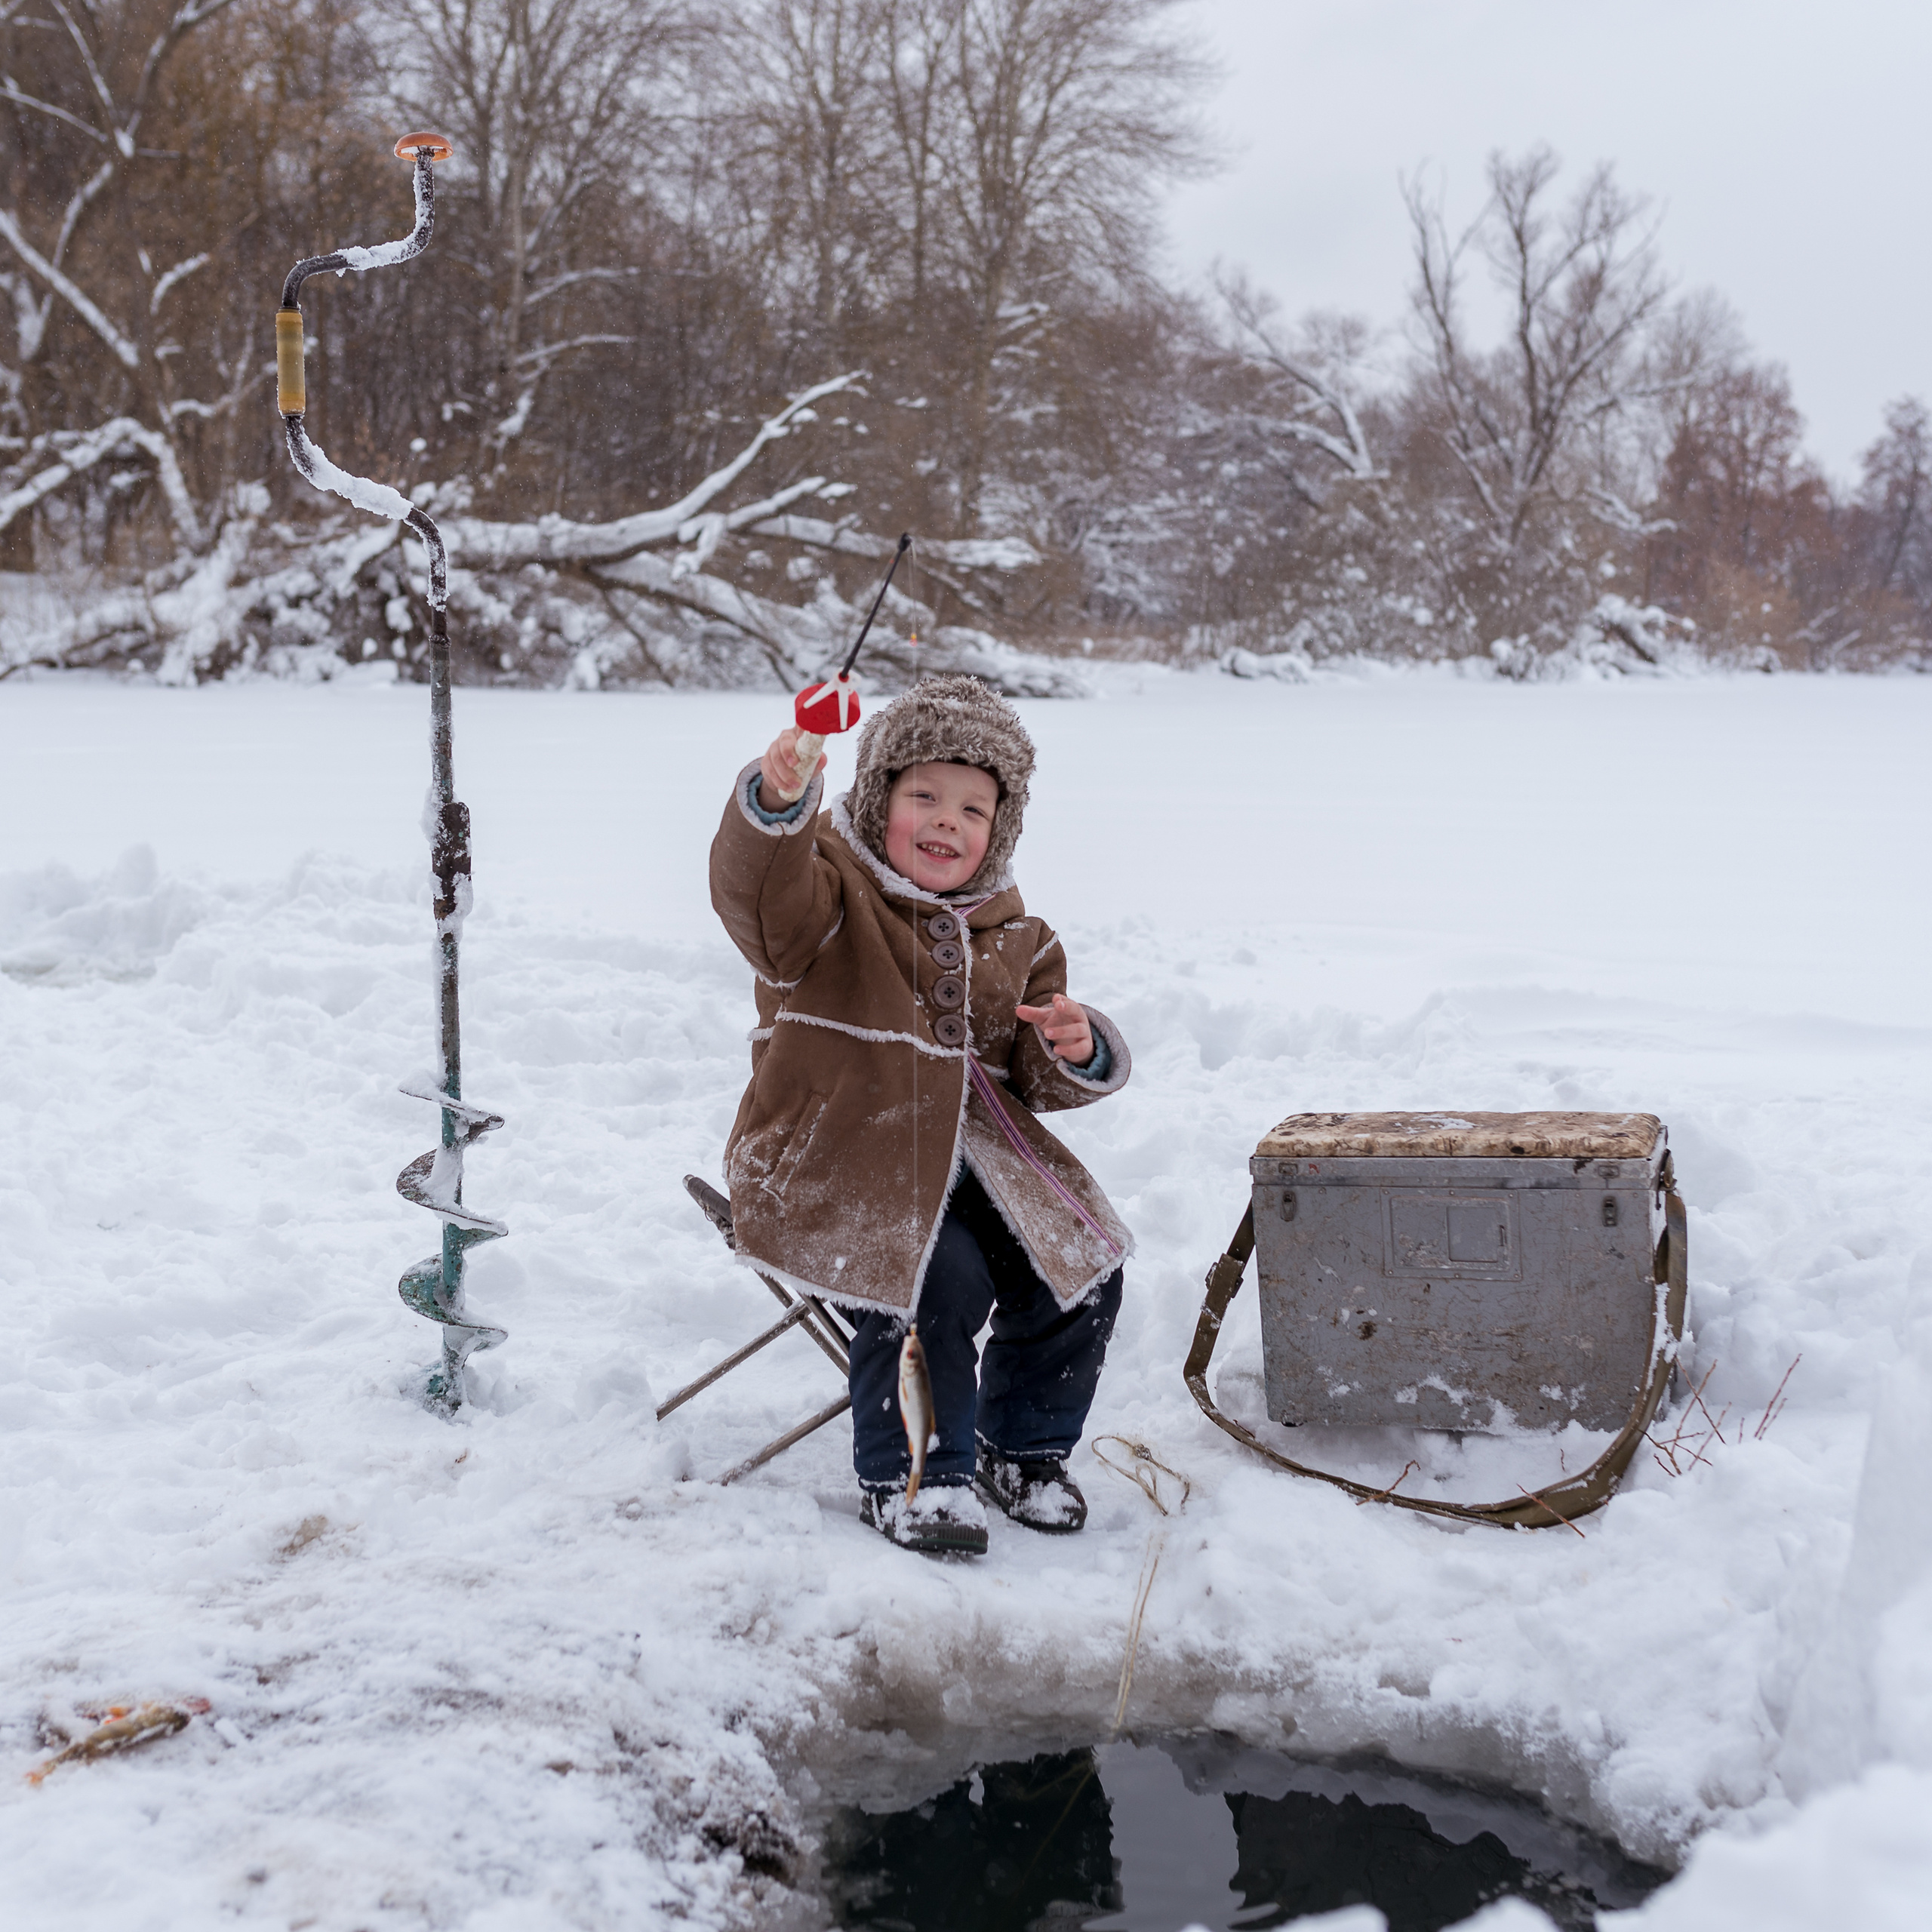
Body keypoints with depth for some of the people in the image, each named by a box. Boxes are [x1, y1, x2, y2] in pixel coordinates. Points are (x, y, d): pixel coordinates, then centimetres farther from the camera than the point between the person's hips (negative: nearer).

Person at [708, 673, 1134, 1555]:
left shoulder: (1012, 938, 13)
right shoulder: (832, 894, -7)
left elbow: (1037, 1082, 17)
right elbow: (753, 887, -32)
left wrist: (1078, 1053, -8)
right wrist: (776, 801, -54)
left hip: (969, 1161, 6)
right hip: (833, 1167, -6)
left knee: (1080, 1270, -6)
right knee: (941, 1280, -29)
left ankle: (1025, 1447, 21)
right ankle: (908, 1477, -6)